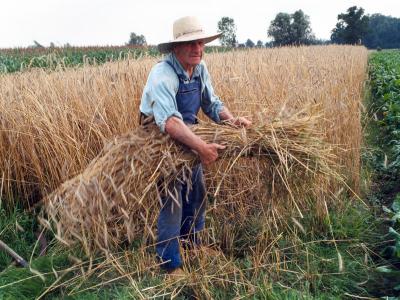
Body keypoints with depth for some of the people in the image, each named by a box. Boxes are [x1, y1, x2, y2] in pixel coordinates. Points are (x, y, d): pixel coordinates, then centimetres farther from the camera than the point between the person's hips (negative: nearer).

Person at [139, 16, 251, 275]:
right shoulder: (163, 75, -30)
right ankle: (170, 263, 12)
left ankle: (191, 238, 42)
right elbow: (168, 120, -44)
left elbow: (212, 104, 3)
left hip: (187, 137, 7)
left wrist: (231, 119, -17)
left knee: (197, 190, 16)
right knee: (171, 200, -6)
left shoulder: (200, 68, -5)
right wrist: (201, 146, -53)